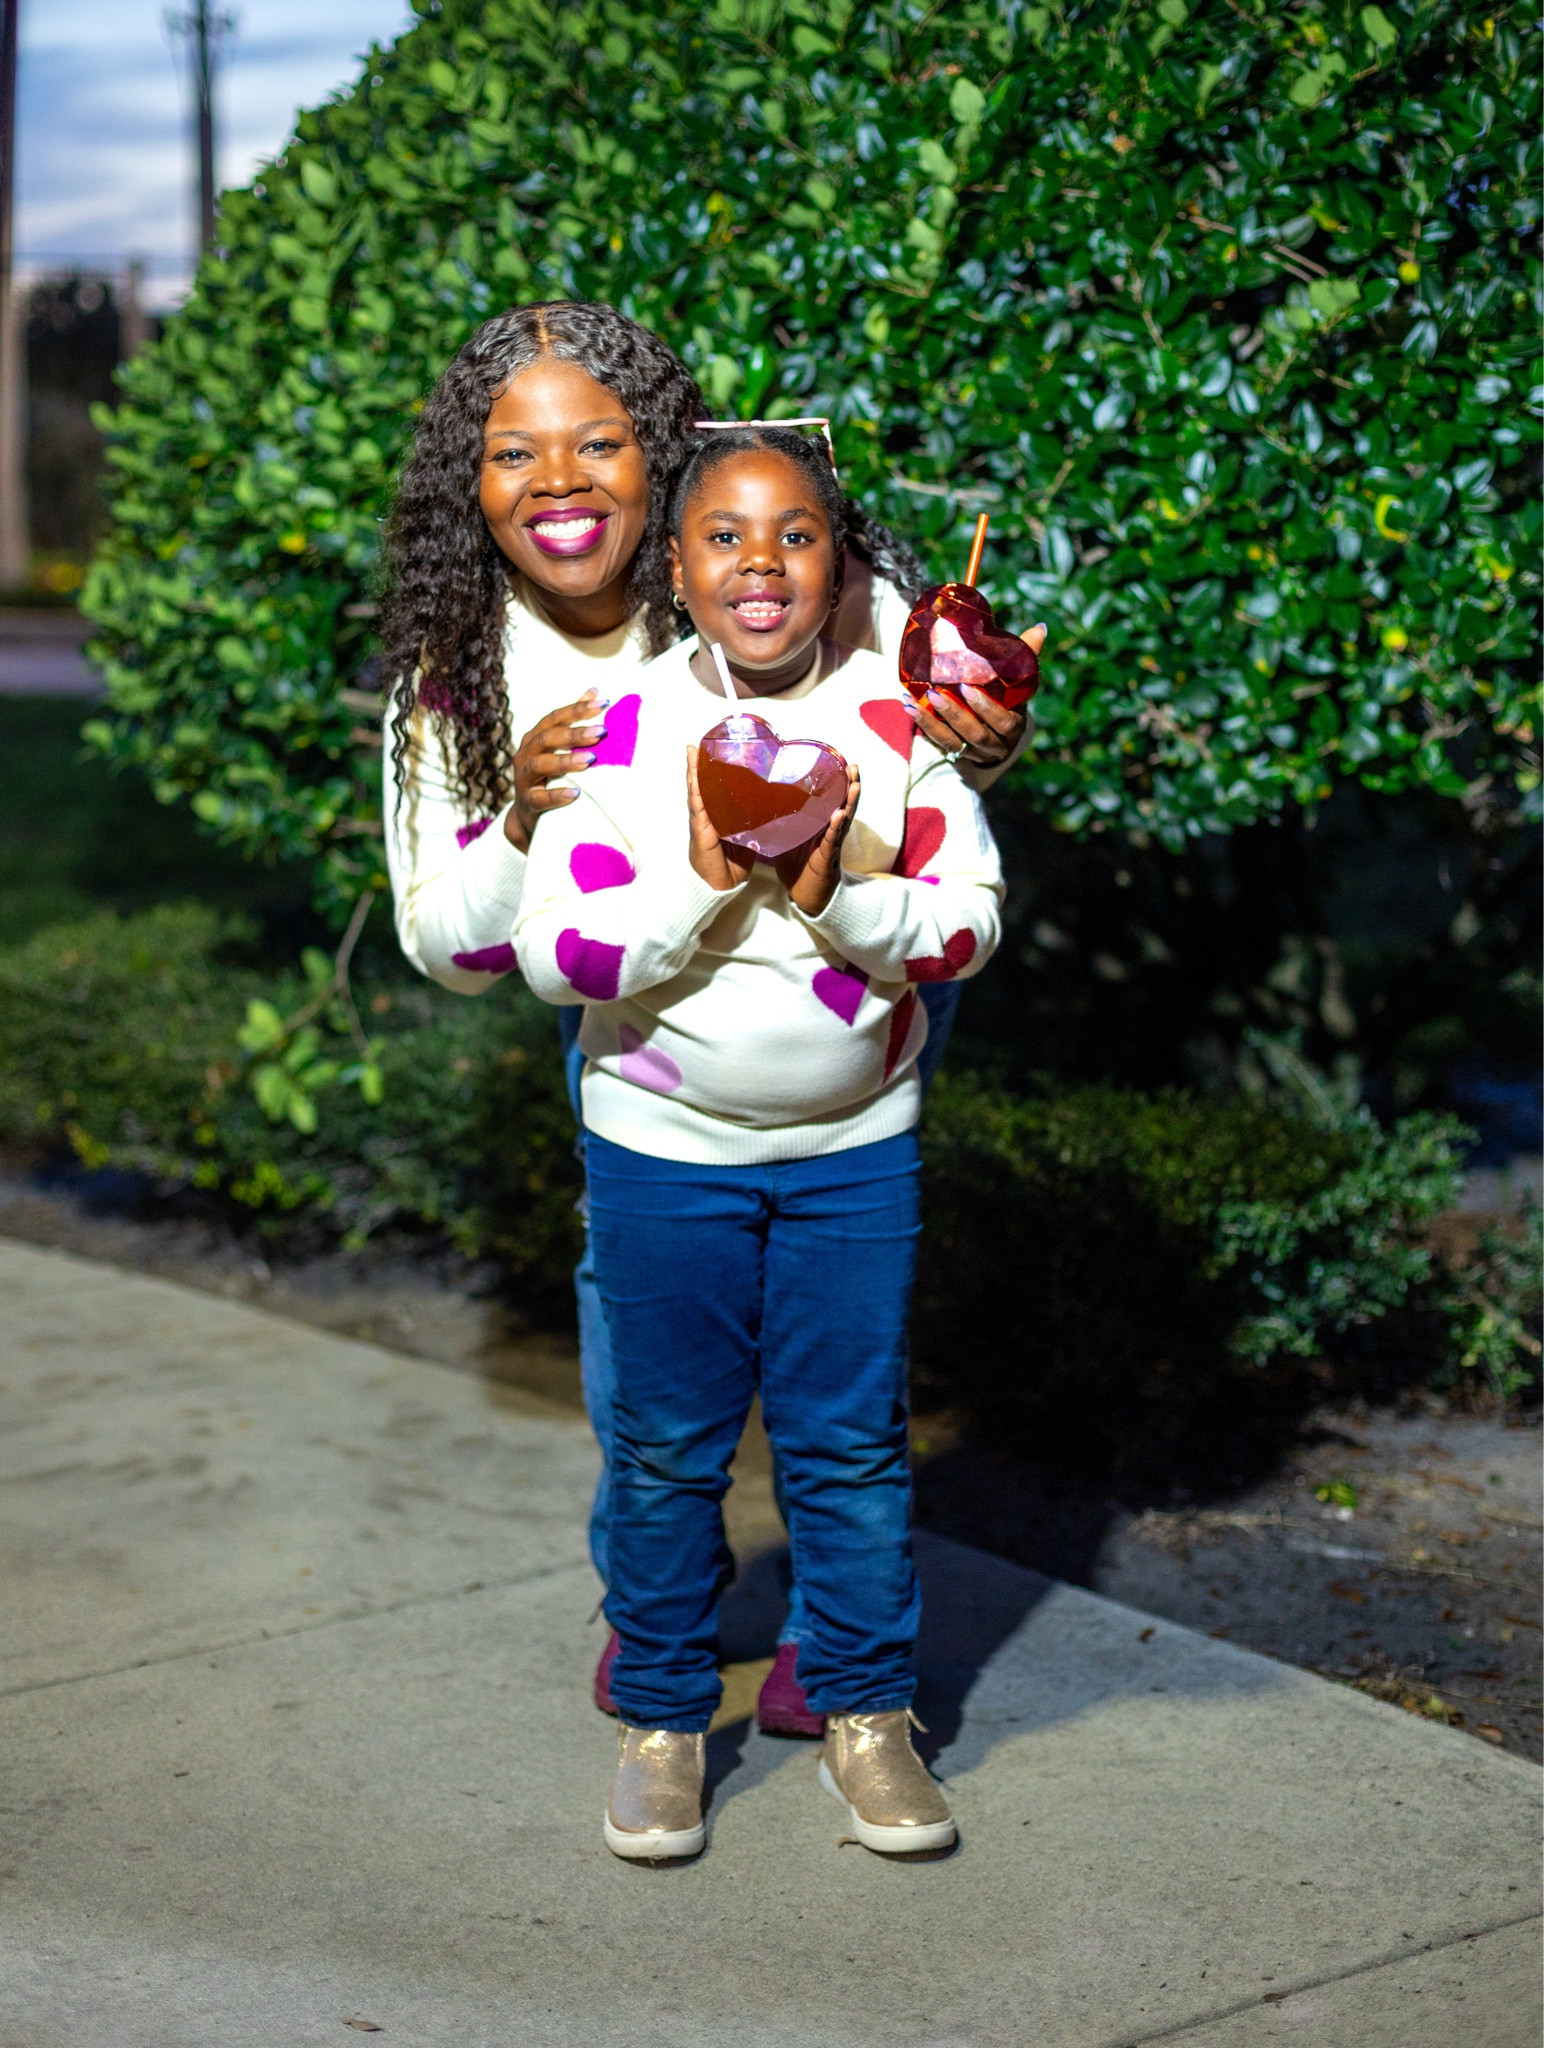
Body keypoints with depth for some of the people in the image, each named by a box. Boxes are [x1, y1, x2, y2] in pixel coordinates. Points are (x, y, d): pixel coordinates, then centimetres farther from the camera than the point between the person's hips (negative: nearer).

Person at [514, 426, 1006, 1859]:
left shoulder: (896, 716, -6)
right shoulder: (623, 728, -10)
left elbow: (970, 920, -6)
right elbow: (553, 951, -14)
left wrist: (838, 903, -23)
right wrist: (703, 890, -27)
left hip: (856, 1145, 1)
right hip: (666, 1147, -1)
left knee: (850, 1438, 9)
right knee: (669, 1446, 9)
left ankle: (865, 1715, 24)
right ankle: (659, 1718, 25)